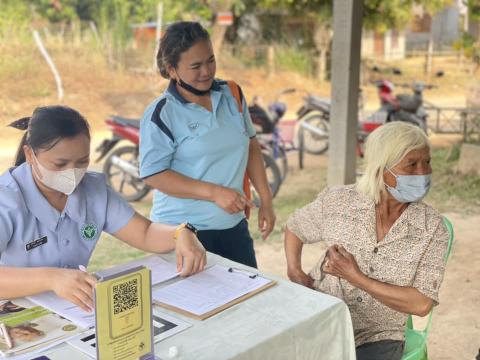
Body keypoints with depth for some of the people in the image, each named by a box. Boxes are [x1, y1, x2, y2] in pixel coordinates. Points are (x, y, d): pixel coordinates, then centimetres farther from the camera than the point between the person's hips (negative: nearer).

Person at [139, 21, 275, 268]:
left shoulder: (232, 95, 3)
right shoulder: (161, 114, -13)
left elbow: (250, 146, 12)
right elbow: (153, 174, -15)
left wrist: (265, 199, 7)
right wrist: (214, 192, -22)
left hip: (234, 226, 5)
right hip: (183, 232, -5)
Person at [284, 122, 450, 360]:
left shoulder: (432, 227, -9)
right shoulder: (338, 200, -7)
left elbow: (421, 304, -13)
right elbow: (295, 228, 12)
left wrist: (356, 278, -19)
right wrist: (294, 271, -4)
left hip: (378, 338, 0)